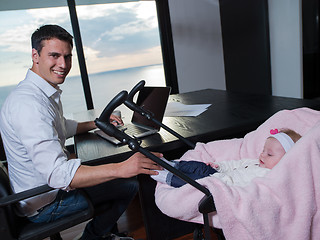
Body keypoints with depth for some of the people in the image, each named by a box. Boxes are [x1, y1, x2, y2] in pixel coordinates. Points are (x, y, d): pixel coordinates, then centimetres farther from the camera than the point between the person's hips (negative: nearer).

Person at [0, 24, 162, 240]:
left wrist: (97, 123, 11)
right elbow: (56, 173, -38)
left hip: (49, 182, 10)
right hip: (44, 203, -9)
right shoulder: (28, 103, -31)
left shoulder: (47, 92, 4)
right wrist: (120, 169, -45)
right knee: (129, 184, -6)